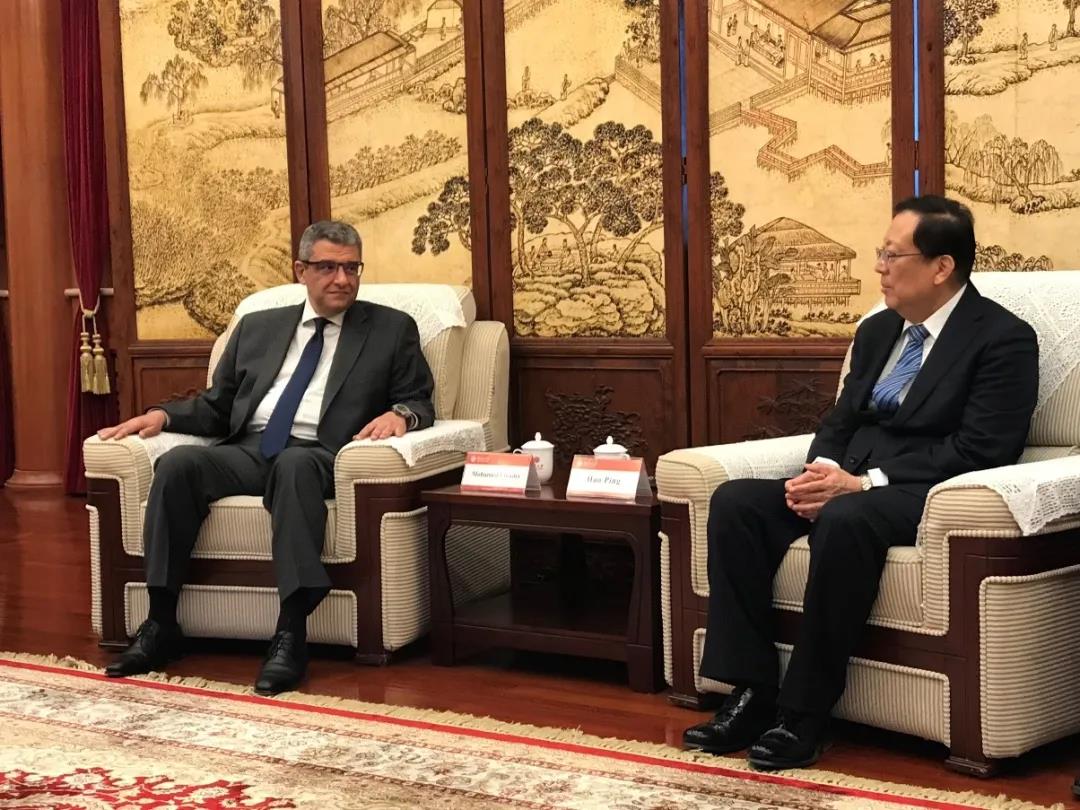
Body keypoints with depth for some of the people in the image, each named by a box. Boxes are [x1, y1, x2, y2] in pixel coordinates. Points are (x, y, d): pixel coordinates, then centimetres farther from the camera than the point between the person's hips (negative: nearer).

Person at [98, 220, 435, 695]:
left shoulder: (392, 329, 14)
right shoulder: (257, 328, 23)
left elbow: (421, 405, 9)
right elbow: (216, 407, 23)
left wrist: (399, 413, -15)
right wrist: (162, 414, 4)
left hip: (318, 456, -3)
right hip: (247, 451, 4)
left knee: (292, 465, -39)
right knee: (179, 462, -27)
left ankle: (291, 635, -42)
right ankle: (161, 625, -22)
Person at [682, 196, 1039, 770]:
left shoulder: (1003, 339, -6)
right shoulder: (877, 331, 18)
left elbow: (980, 451, -15)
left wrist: (864, 483, -21)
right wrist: (820, 473, -6)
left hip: (928, 496, -8)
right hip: (850, 483, 8)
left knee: (844, 521, -38)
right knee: (735, 501, -15)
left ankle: (804, 713, -27)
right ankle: (752, 694, -18)